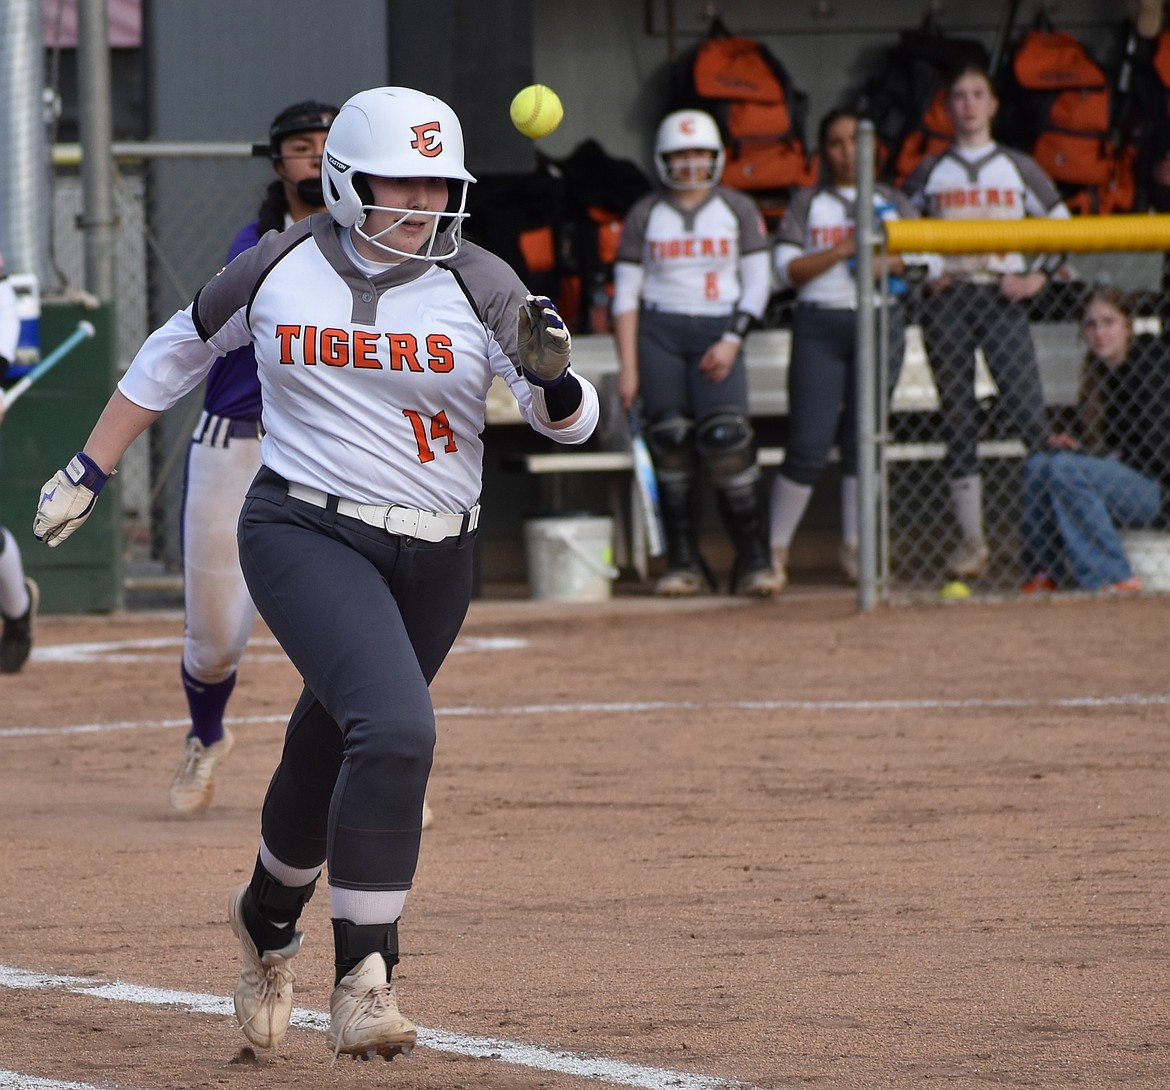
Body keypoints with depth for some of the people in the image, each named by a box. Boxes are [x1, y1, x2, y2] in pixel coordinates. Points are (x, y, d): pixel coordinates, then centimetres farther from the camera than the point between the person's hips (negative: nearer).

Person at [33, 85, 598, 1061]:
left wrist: (550, 374, -30)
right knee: (395, 728, -25)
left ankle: (269, 920, 44)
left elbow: (571, 423, -7)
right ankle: (364, 979, -21)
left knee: (330, 757, 13)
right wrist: (89, 472, 15)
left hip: (432, 559, 3)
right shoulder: (277, 272, -1)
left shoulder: (477, 285, -2)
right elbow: (176, 355, 14)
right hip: (304, 534, -3)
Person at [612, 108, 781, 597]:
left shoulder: (739, 210, 8)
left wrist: (732, 341, -8)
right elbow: (626, 293, 6)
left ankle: (753, 559, -9)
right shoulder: (644, 216, 8)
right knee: (669, 441, -5)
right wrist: (628, 367, -2)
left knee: (726, 438, -15)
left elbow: (757, 282, 5)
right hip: (658, 331, 1)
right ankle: (683, 561, 2)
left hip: (718, 332, -1)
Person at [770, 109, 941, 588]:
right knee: (809, 445, -8)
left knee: (863, 437, 2)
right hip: (819, 326, -2)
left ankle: (853, 546, 12)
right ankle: (776, 548, 2)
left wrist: (892, 262, -10)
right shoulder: (807, 204, 9)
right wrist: (844, 250, -12)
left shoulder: (893, 203, 14)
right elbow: (787, 269, -1)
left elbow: (933, 260, 9)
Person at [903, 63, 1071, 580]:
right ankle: (972, 541, 6)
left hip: (1002, 299, -1)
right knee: (957, 418, 1)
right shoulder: (929, 172, 11)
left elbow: (1061, 225, 12)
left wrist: (1038, 275, -2)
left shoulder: (1018, 168, 10)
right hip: (946, 299, 1)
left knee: (1028, 410, -14)